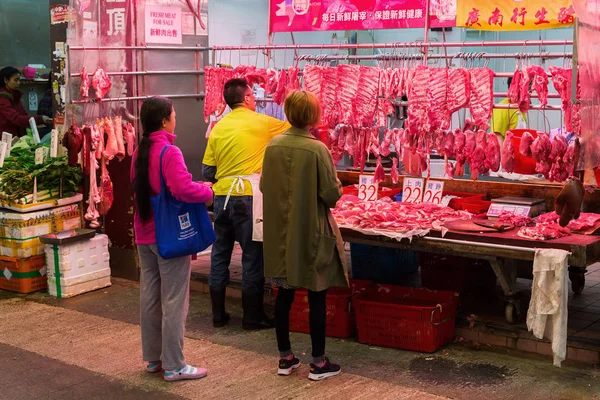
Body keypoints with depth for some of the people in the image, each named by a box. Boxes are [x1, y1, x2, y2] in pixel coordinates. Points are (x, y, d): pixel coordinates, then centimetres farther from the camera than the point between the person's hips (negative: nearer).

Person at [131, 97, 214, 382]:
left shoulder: (139, 152, 7)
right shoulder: (170, 152, -18)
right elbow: (183, 189, -31)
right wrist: (207, 192, -11)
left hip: (144, 234, 8)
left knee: (149, 296, 14)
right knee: (173, 301, 0)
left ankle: (152, 357, 25)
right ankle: (173, 366, 6)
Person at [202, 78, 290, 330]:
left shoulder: (218, 128, 9)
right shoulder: (261, 123, -4)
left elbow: (207, 171, 8)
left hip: (222, 196, 5)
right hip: (248, 196, -5)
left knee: (220, 254, 12)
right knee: (252, 255, 3)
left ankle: (218, 314, 20)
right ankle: (252, 317, 9)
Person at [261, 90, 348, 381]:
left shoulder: (273, 146, -3)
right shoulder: (317, 149, -17)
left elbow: (264, 187, 6)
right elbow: (332, 195, -14)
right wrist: (336, 184, 7)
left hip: (280, 234, 5)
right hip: (311, 233, -4)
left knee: (284, 294, 13)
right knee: (317, 297, 6)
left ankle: (285, 358, 23)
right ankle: (318, 363, 14)